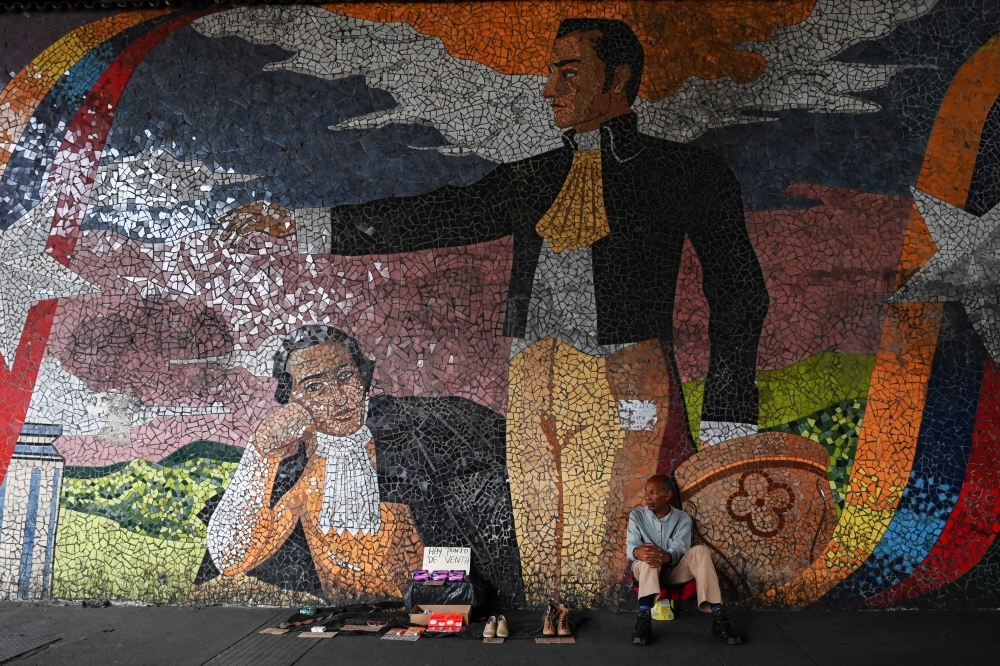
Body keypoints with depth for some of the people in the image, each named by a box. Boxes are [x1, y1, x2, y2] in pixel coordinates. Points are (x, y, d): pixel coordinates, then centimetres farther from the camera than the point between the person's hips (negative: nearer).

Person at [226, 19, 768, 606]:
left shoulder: (686, 173, 4)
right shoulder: (532, 180, 17)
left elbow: (739, 293, 2)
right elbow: (433, 218, 14)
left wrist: (727, 426, -6)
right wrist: (299, 226, 10)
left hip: (625, 396, -4)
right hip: (535, 392, 5)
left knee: (610, 574, -7)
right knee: (541, 573, 6)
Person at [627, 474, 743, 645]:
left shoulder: (682, 519, 1)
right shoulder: (636, 516, 0)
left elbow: (680, 548, -15)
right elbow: (631, 546, -14)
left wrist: (667, 556, -41)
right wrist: (638, 552, -41)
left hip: (674, 571, 1)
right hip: (645, 572, -1)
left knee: (700, 550, -26)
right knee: (649, 555, -36)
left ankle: (717, 615, -34)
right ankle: (644, 616, -49)